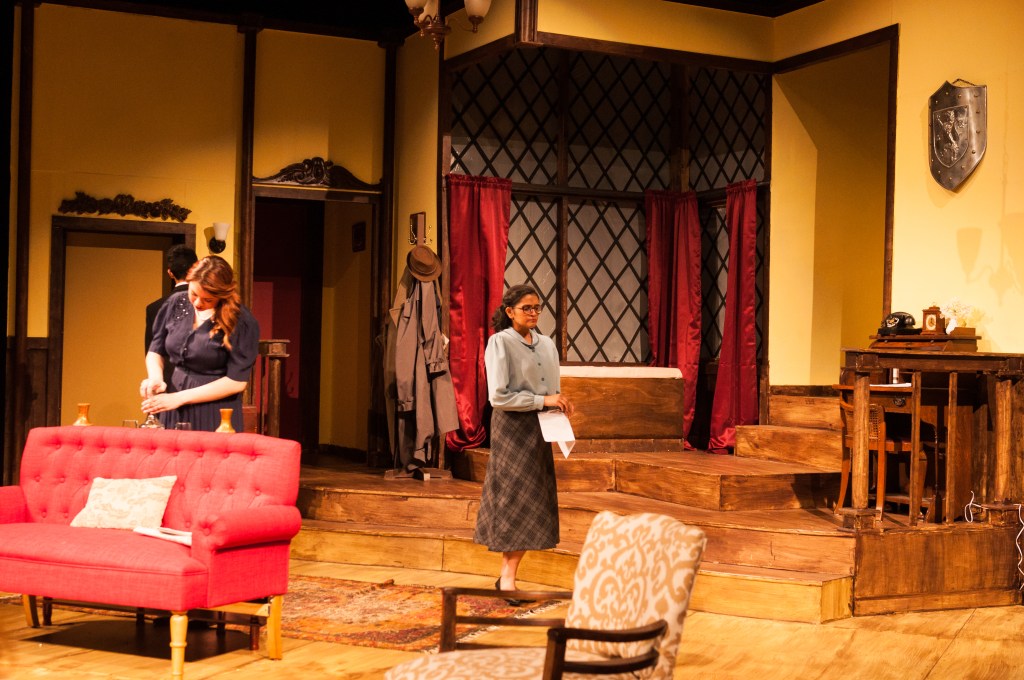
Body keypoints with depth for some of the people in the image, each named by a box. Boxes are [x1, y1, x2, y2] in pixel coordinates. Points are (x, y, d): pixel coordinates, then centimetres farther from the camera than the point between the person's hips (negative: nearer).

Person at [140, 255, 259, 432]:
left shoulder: (241, 322, -15)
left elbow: (236, 381, -14)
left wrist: (180, 397, -15)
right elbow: (156, 351, 13)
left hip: (215, 416, -4)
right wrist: (155, 379, -9)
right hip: (173, 412, 4)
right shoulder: (176, 303, 0)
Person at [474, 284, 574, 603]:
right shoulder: (500, 342, -8)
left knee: (535, 501, 7)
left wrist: (560, 403, -5)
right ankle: (508, 577, 5)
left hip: (538, 431, 7)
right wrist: (542, 400, -18)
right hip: (511, 430, -7)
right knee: (515, 499, -4)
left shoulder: (546, 344, 11)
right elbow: (498, 396, -15)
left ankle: (508, 574, 16)